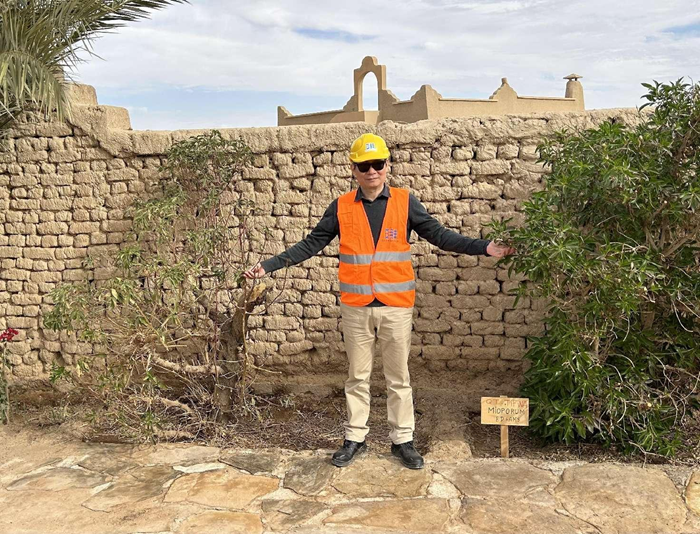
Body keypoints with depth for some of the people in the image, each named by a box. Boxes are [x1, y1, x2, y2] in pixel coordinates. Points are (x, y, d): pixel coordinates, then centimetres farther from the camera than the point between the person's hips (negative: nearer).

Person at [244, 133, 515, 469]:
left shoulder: (405, 202, 1)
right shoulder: (342, 207, 3)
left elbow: (439, 235, 0)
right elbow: (311, 245, 5)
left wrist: (484, 248, -10)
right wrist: (269, 266, 0)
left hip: (396, 305, 0)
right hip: (355, 306, 1)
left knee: (398, 378, 10)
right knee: (357, 376, 12)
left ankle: (403, 440, 24)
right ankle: (355, 438, 26)